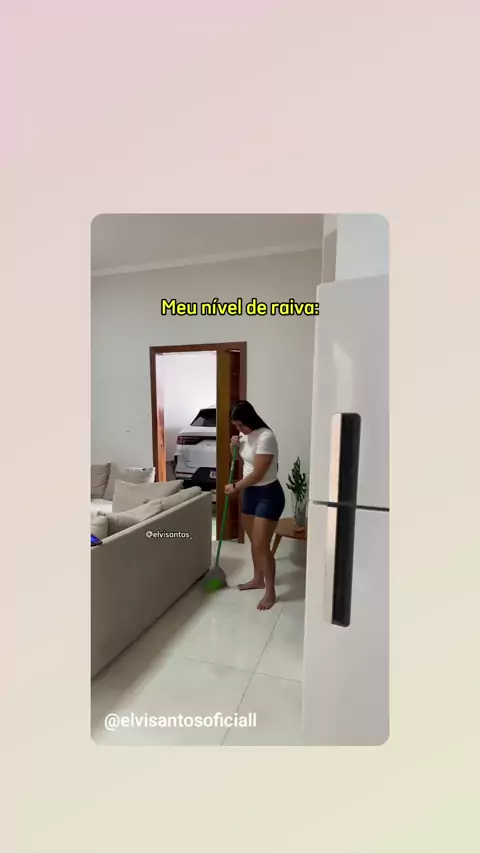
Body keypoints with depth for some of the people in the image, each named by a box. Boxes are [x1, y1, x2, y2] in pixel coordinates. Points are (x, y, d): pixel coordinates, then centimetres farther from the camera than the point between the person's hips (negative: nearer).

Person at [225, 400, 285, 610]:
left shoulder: (266, 437, -24)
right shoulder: (244, 435, 3)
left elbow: (257, 474, -24)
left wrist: (235, 487, -12)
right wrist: (234, 447, -2)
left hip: (268, 495, -8)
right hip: (250, 492, 9)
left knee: (262, 545, -5)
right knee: (253, 541, 18)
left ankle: (270, 591, 11)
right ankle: (258, 579, 36)